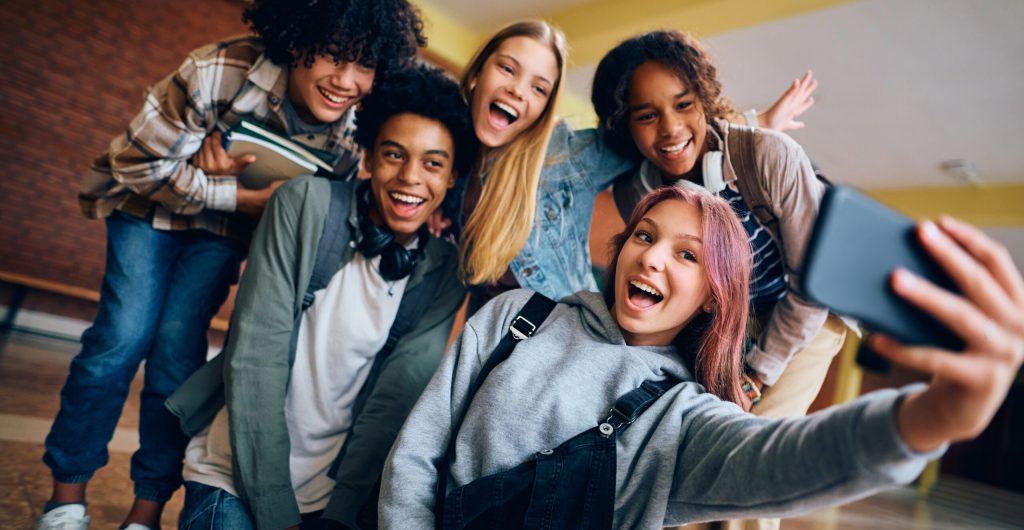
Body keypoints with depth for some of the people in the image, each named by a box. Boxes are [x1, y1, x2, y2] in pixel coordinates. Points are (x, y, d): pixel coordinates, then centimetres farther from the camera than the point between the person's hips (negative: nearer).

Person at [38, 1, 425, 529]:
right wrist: (247, 197, -32)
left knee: (179, 344, -7)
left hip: (226, 229, 2)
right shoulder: (219, 71, -32)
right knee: (123, 337, -9)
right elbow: (139, 165, -24)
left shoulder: (354, 135, -23)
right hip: (150, 206, -1)